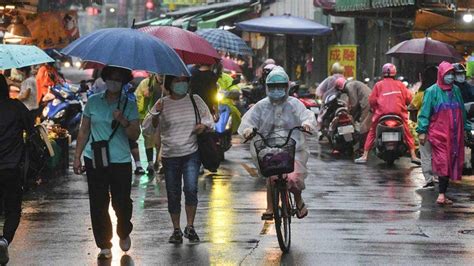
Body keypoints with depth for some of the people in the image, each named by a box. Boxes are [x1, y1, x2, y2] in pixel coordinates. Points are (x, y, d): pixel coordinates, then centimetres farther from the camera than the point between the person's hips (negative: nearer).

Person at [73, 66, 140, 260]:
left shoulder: (129, 105, 2)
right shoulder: (93, 102, 6)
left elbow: (135, 135, -4)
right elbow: (84, 131, 11)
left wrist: (123, 121, -21)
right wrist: (77, 157, 8)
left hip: (120, 161, -1)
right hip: (94, 160, 1)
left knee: (121, 202, 1)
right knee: (98, 204, 1)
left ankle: (124, 234, 31)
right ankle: (104, 245, 10)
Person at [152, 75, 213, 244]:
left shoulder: (195, 100, 6)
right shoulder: (163, 104, 3)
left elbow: (208, 118, 14)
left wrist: (204, 125, -9)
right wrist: (156, 115, -19)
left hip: (191, 154, -1)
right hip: (170, 155, 1)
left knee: (191, 189, -15)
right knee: (173, 195, 5)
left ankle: (190, 227, -4)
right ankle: (176, 229, 17)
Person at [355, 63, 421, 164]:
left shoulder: (379, 85, 8)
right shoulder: (399, 84, 11)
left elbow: (372, 100, 1)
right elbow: (408, 98, 7)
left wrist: (374, 108, 19)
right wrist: (404, 105, 26)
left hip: (382, 112, -1)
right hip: (399, 112, 1)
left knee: (372, 132, 11)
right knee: (407, 133, 13)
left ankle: (365, 156, 4)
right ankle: (413, 155, 5)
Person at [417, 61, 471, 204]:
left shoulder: (456, 90, 12)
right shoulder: (432, 91, -3)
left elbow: (462, 111, 18)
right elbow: (425, 112, -4)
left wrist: (466, 128, 17)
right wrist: (422, 131, -11)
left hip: (455, 134, 5)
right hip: (439, 134, -5)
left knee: (451, 163, 3)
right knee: (443, 163, -12)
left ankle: (442, 194, 9)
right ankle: (442, 194, -9)